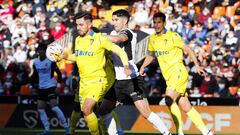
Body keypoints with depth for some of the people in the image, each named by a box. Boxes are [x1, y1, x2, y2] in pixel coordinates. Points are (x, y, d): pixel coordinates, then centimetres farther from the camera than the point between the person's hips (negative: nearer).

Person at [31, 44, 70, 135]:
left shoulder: (50, 61, -8)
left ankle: (66, 127, -7)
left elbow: (58, 72, -6)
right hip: (41, 88, 7)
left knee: (55, 108, -15)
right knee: (40, 110, 1)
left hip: (50, 87, -6)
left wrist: (59, 83, -15)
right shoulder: (36, 62, 8)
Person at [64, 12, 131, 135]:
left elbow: (120, 52, -7)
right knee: (86, 112, 8)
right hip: (83, 82, 7)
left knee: (86, 109, -23)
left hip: (98, 80, -7)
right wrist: (64, 56, 7)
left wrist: (126, 67, -20)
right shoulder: (78, 40, 8)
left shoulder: (100, 39, -10)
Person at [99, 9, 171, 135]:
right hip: (117, 81, 9)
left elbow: (116, 39, -33)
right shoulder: (115, 34, 16)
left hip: (131, 80, -9)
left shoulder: (127, 33, -11)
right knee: (103, 111, 9)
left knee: (146, 113, -13)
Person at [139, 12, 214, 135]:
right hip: (168, 76, 7)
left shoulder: (172, 36, -7)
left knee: (169, 99, -24)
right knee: (186, 107, 4)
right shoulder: (152, 39, 12)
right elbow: (150, 55, 27)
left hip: (178, 71, -7)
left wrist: (197, 65, -15)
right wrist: (143, 67, 12)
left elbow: (187, 50, -6)